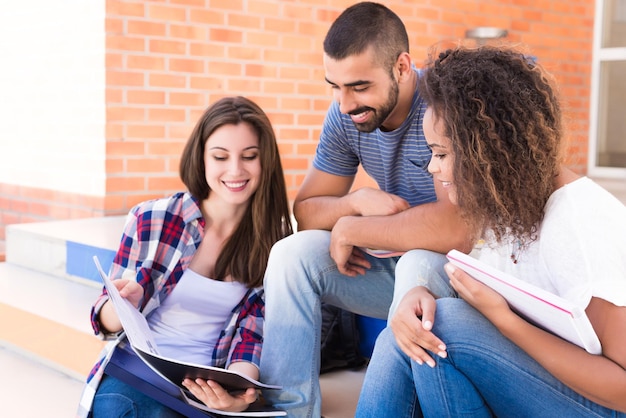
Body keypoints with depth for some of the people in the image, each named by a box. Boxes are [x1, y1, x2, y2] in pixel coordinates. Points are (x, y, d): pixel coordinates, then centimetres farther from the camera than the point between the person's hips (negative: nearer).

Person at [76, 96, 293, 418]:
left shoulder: (275, 243, 3)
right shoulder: (150, 220, -1)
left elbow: (253, 336, -1)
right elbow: (107, 322, 6)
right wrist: (123, 305, -20)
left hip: (209, 387, 1)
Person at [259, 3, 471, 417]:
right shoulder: (346, 115, -4)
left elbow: (458, 229, -35)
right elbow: (305, 211, 2)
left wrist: (350, 229, -22)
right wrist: (355, 201, -21)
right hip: (396, 264, 6)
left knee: (420, 266, -37)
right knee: (292, 253, -13)